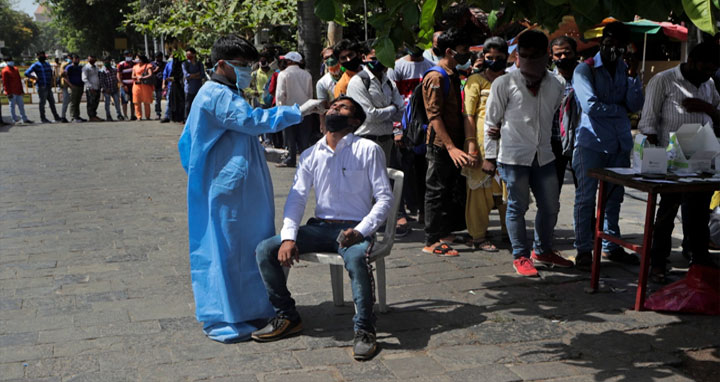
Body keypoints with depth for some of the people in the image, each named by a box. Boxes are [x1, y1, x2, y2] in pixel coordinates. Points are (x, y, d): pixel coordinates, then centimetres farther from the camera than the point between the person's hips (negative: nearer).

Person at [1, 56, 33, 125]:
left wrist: (21, 90, 14)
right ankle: (15, 120, 4)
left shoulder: (15, 69, 13)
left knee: (21, 105, 11)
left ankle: (24, 119, 17)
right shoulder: (5, 71, -8)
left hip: (18, 92, 7)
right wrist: (8, 93, -15)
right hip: (11, 93, -7)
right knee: (12, 106, 0)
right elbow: (5, 83, -11)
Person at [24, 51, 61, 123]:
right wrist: (35, 78, -13)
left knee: (52, 102, 9)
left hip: (48, 87, 7)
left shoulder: (47, 64, 17)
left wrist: (52, 81, 14)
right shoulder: (36, 65, -4)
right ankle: (43, 118, 3)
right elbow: (26, 73, -10)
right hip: (42, 87, -7)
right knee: (42, 102, -3)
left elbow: (51, 73, 31)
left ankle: (56, 117, 15)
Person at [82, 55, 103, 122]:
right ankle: (91, 117, -2)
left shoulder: (96, 67, 19)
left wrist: (100, 86, 16)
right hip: (90, 89, -8)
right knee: (91, 103, -5)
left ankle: (94, 115, 19)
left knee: (96, 102, 10)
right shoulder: (86, 68, -6)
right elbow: (84, 79, -15)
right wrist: (91, 87, -23)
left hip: (97, 88, 8)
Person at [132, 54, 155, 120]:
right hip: (137, 85, 4)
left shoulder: (148, 66, 2)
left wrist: (142, 78, -23)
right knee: (137, 102, -3)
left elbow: (150, 75, -10)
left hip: (145, 85, -4)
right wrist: (137, 77, -10)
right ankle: (139, 116, 0)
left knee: (146, 102, -2)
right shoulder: (135, 67, 18)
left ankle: (147, 116, 7)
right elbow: (133, 76, 12)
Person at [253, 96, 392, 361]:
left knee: (356, 257, -38)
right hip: (320, 227, 5)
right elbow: (296, 198, 7)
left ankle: (364, 329, -18)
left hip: (354, 228, -5)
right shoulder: (310, 155, 11)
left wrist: (361, 231, -20)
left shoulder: (368, 150, -2)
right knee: (265, 250, -11)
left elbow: (384, 198, -5)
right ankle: (287, 317, 6)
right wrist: (288, 237, -10)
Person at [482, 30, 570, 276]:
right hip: (514, 156, -5)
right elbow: (491, 122, -1)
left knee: (550, 207, 11)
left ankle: (543, 251, 31)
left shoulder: (555, 85, 8)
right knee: (518, 207, 3)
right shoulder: (504, 84, -4)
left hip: (543, 156, 5)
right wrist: (490, 156, -2)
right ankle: (520, 256, 17)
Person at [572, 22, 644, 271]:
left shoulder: (626, 70, 12)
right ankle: (583, 250, 4)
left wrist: (632, 77, -10)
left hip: (620, 143, 5)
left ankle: (611, 246, 22)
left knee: (614, 197, 11)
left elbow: (636, 105, 1)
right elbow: (590, 106, -14)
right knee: (586, 198, -3)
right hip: (591, 142, -5)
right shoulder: (585, 69, -2)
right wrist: (620, 109, -3)